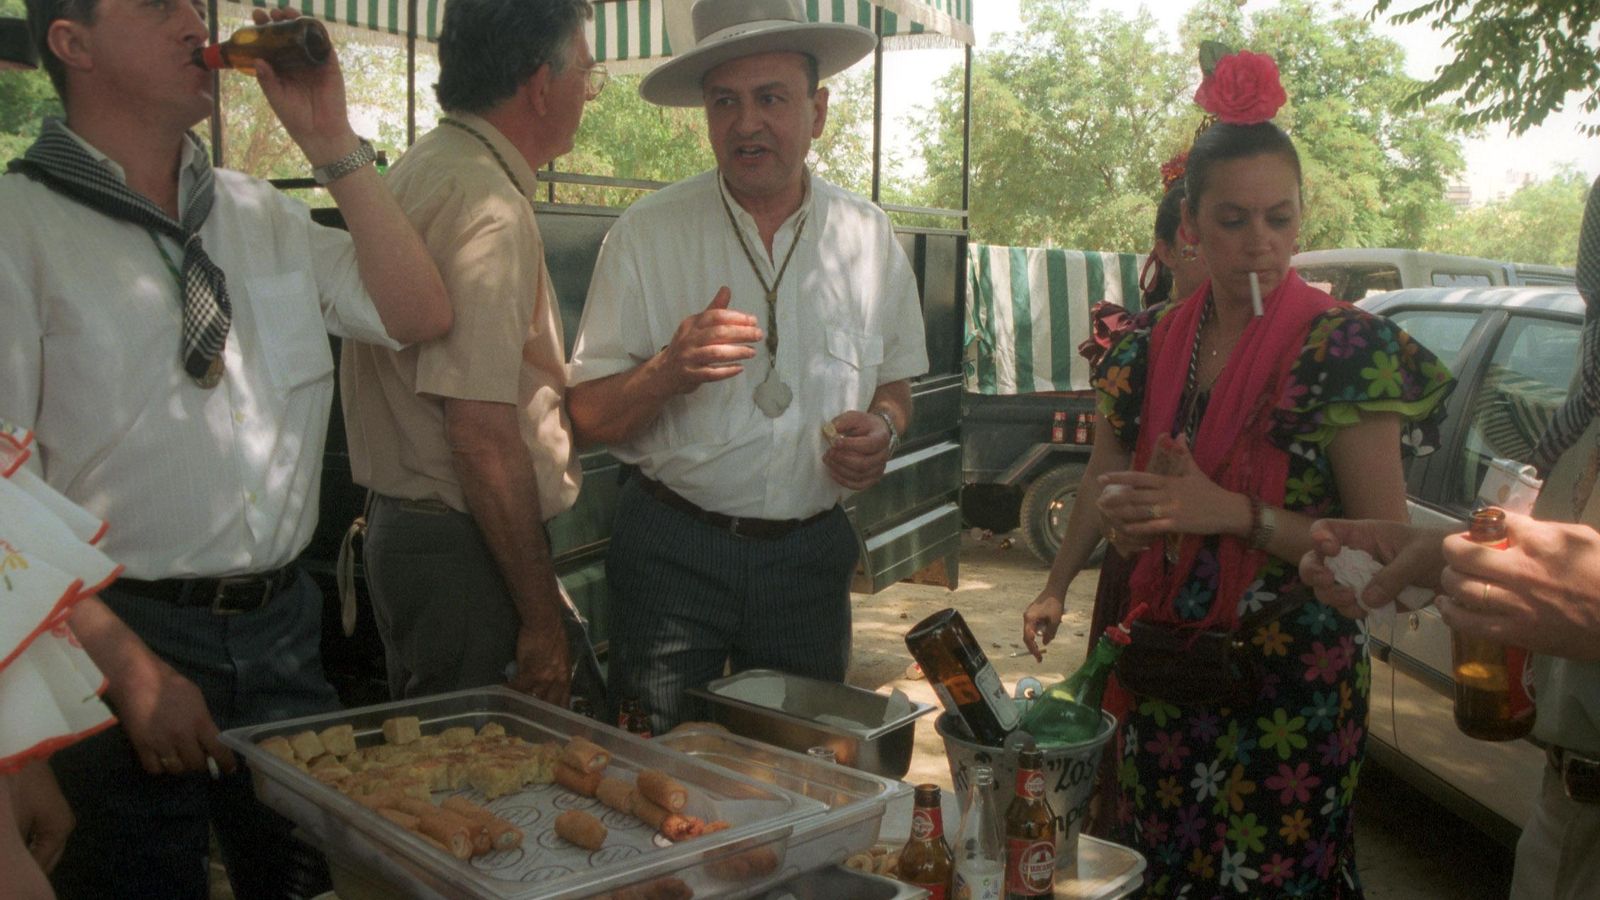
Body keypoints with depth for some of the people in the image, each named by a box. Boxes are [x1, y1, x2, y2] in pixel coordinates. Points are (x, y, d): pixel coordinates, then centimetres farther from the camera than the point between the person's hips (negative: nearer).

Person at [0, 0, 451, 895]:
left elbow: (420, 315, 3)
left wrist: (332, 141, -3)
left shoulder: (258, 211, 9)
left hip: (284, 625, 5)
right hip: (124, 633, -5)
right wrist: (129, 667, -17)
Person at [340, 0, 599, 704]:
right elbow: (482, 431, -24)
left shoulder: (418, 170, 12)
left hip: (401, 521, 10)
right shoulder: (491, 208, -19)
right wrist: (543, 619, -19)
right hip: (464, 547, -10)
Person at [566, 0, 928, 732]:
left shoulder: (867, 236, 3)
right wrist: (672, 366, -25)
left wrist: (883, 427, -7)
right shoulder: (647, 233, -5)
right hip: (671, 552, -2)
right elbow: (589, 419, -6)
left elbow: (895, 380, 15)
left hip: (810, 557, 3)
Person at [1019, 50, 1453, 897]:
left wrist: (1235, 513, -21)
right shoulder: (1148, 346, 4)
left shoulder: (1346, 349, -10)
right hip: (1161, 676, 4)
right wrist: (1136, 508, -10)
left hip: (1291, 687, -4)